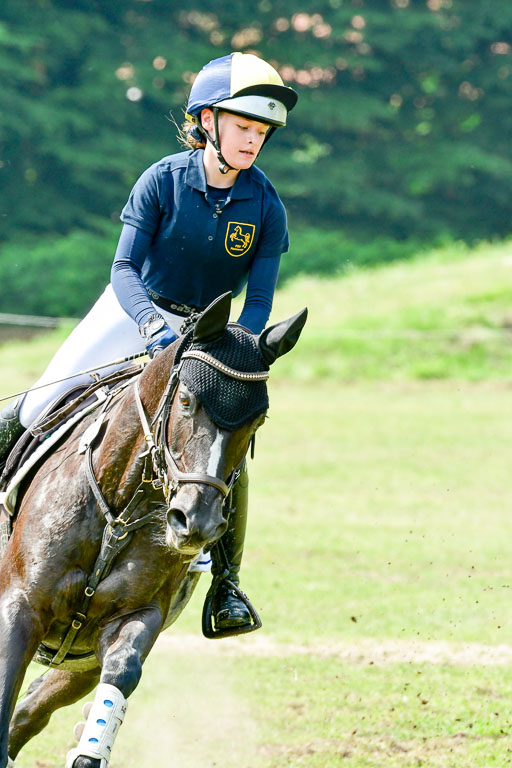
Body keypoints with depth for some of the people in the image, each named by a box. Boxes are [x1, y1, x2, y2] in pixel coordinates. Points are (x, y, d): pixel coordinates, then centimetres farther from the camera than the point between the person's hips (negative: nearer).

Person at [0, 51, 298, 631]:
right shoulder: (162, 181, -19)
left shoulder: (265, 207, -15)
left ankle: (226, 581, -1)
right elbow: (124, 267, -22)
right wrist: (154, 327, -40)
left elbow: (260, 298, -14)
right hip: (133, 311, -1)